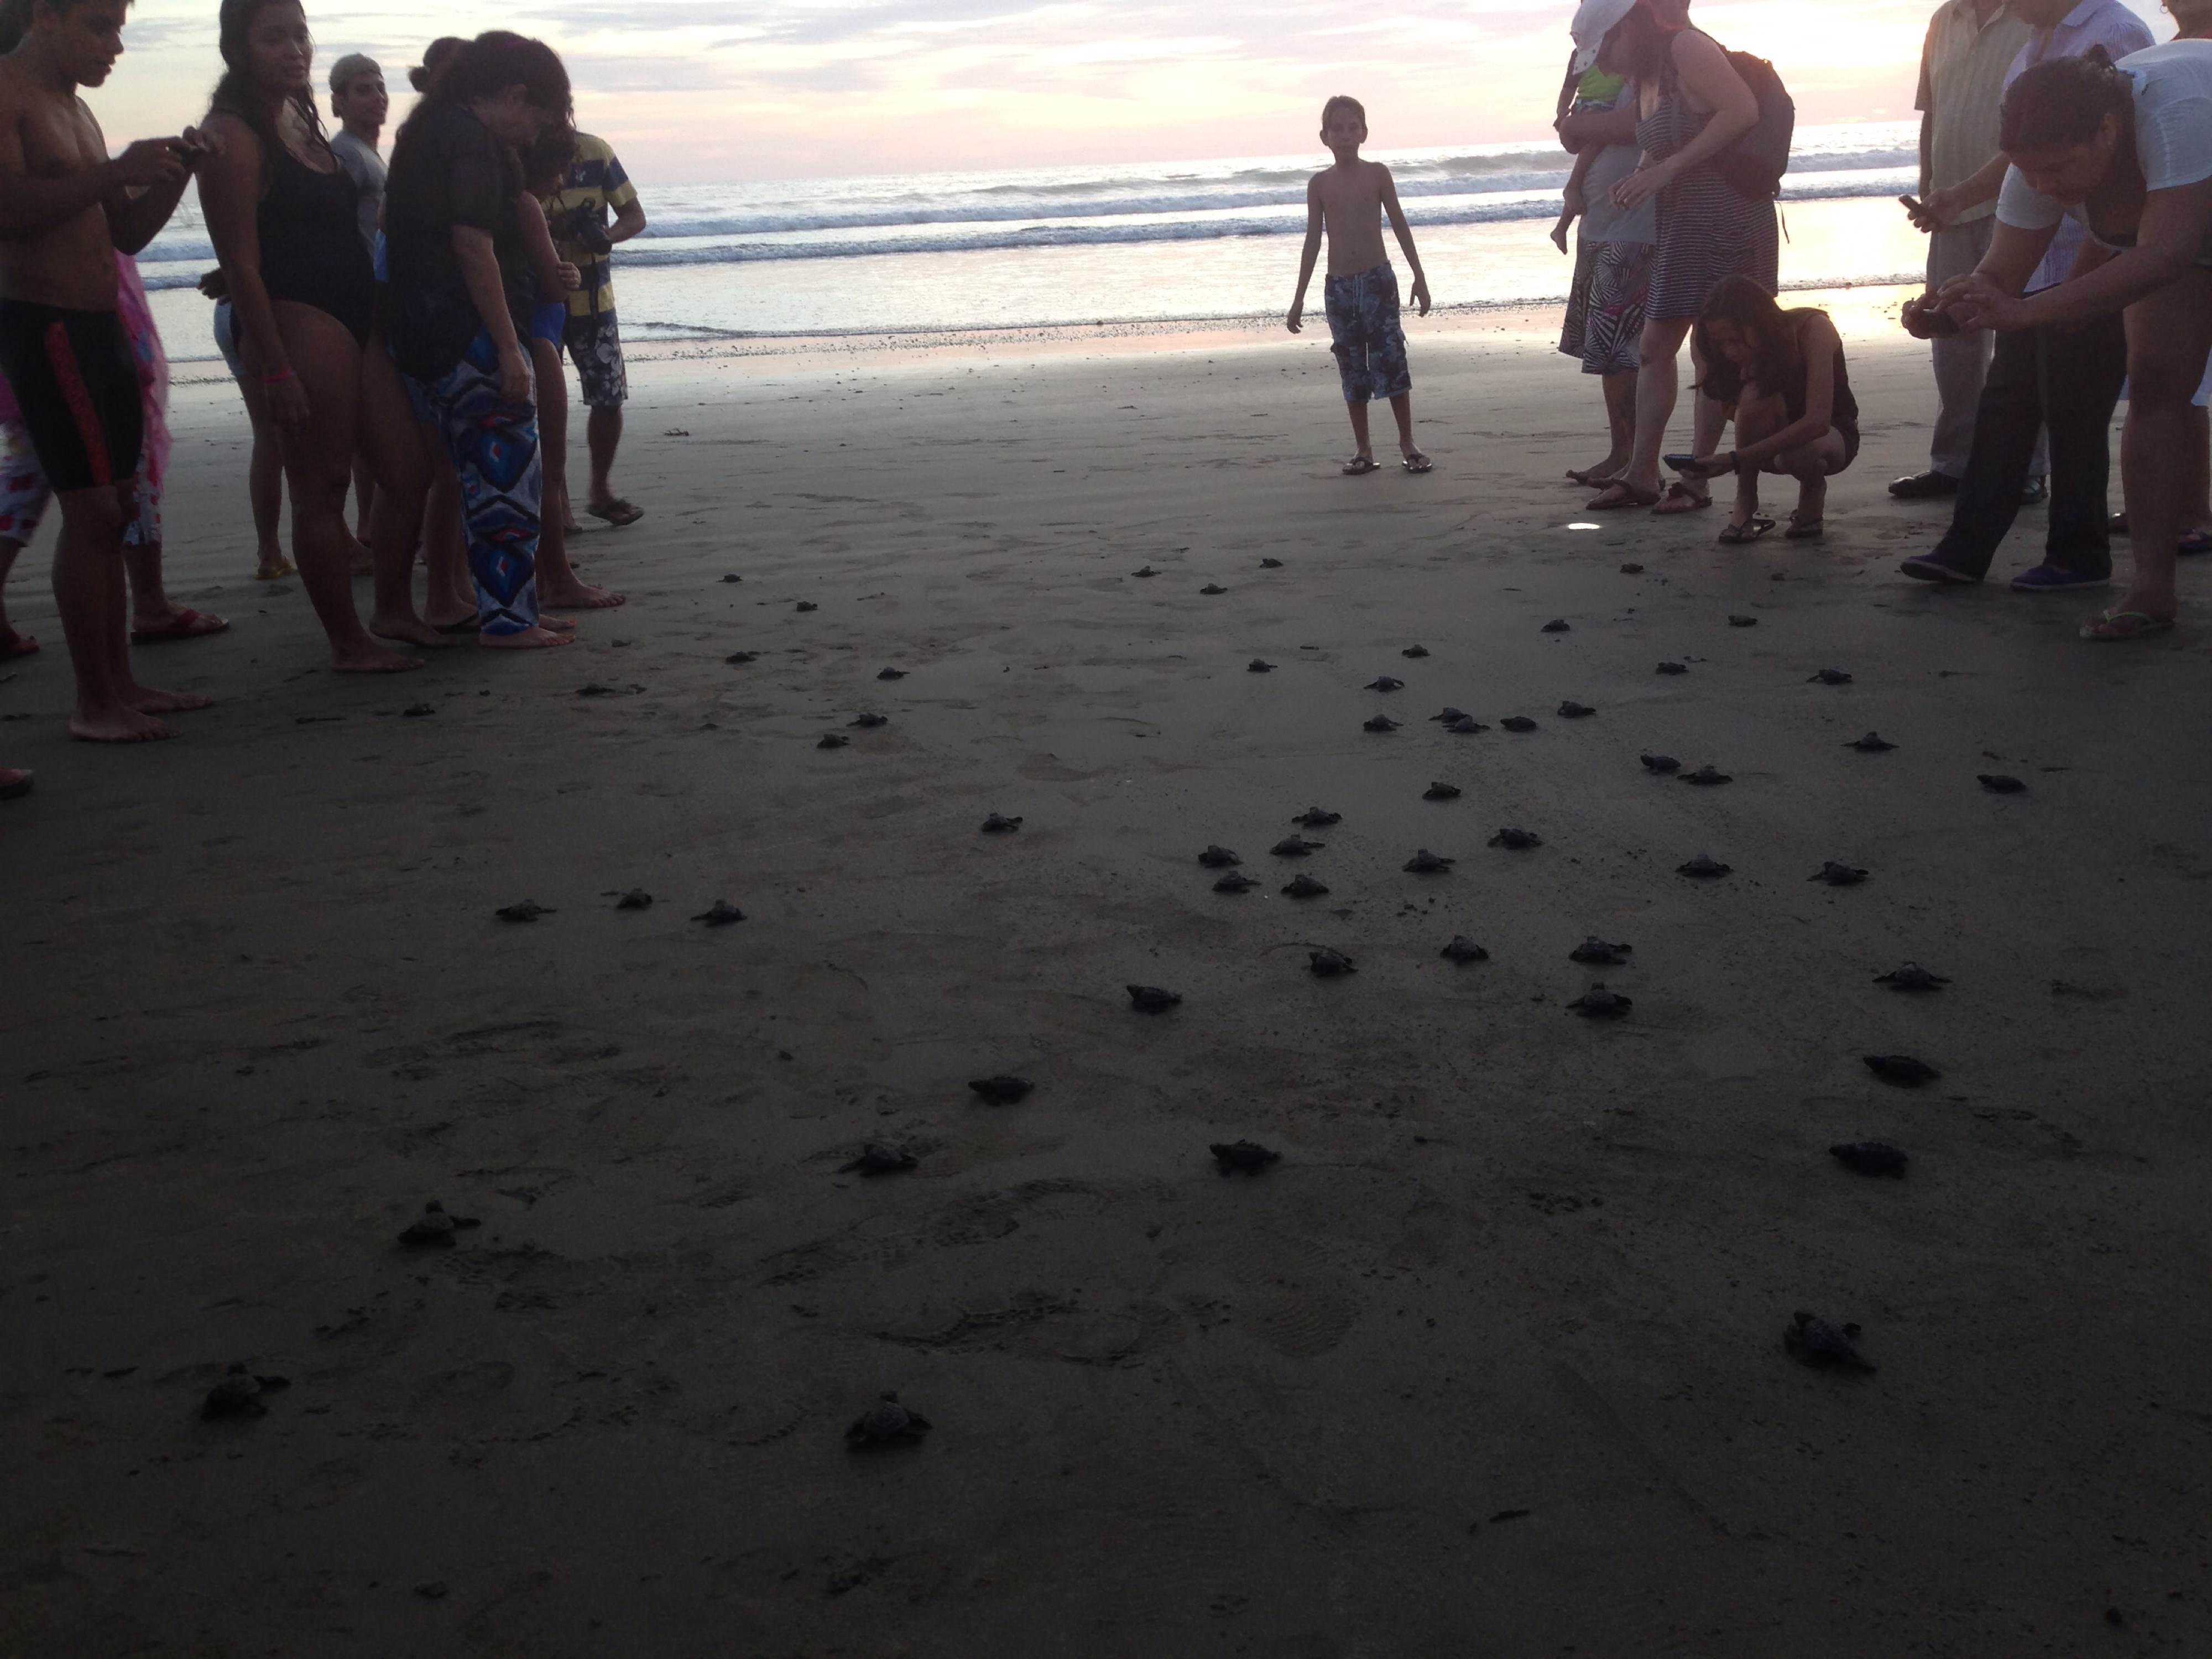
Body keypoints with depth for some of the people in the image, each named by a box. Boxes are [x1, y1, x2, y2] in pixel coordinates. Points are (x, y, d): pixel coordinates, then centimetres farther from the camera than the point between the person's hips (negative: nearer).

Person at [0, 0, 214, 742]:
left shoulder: (74, 109, 19)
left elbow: (126, 233, 20)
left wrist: (176, 171, 5)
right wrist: (119, 172, -25)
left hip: (99, 324, 9)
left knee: (113, 509, 9)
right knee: (91, 510, -11)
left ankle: (120, 684, 15)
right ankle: (94, 706, -7)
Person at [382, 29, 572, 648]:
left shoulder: (424, 133, 20)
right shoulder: (472, 139, -11)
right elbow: (472, 244, -20)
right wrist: (508, 347, -20)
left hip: (422, 336, 10)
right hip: (471, 336, -10)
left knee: (477, 474, 15)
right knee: (508, 475, -5)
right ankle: (507, 619, -3)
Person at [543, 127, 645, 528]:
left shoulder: (595, 153, -6)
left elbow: (634, 216, 1)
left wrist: (607, 235, -21)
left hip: (593, 301, 2)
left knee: (609, 400, 5)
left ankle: (601, 491, 26)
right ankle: (558, 507, 9)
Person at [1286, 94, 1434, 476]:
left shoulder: (1377, 174, 1)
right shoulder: (1319, 183, 4)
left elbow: (1400, 225, 3)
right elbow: (1313, 240, 6)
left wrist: (1419, 276, -1)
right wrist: (1299, 298, 4)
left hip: (1378, 279, -1)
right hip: (1338, 285, 2)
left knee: (1391, 359, -5)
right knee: (1352, 368, 5)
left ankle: (1407, 443, 5)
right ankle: (1363, 448, 12)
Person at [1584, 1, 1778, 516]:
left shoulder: (1687, 49, -13)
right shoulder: (1646, 78, 13)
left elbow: (1743, 111, -23)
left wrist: (1667, 170, -23)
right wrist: (1641, 181, -2)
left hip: (1729, 222, -9)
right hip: (1681, 227, 9)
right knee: (1654, 346, 8)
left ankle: (1696, 481, 4)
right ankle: (1642, 474, 13)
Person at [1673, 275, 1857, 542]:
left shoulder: (1811, 329, -28)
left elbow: (1818, 421, -40)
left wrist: (1735, 459, -47)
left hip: (1832, 433, -3)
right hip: (1780, 437, 3)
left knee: (1796, 455, -40)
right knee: (1756, 398, -33)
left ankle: (1814, 490, -4)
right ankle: (1746, 509, -18)